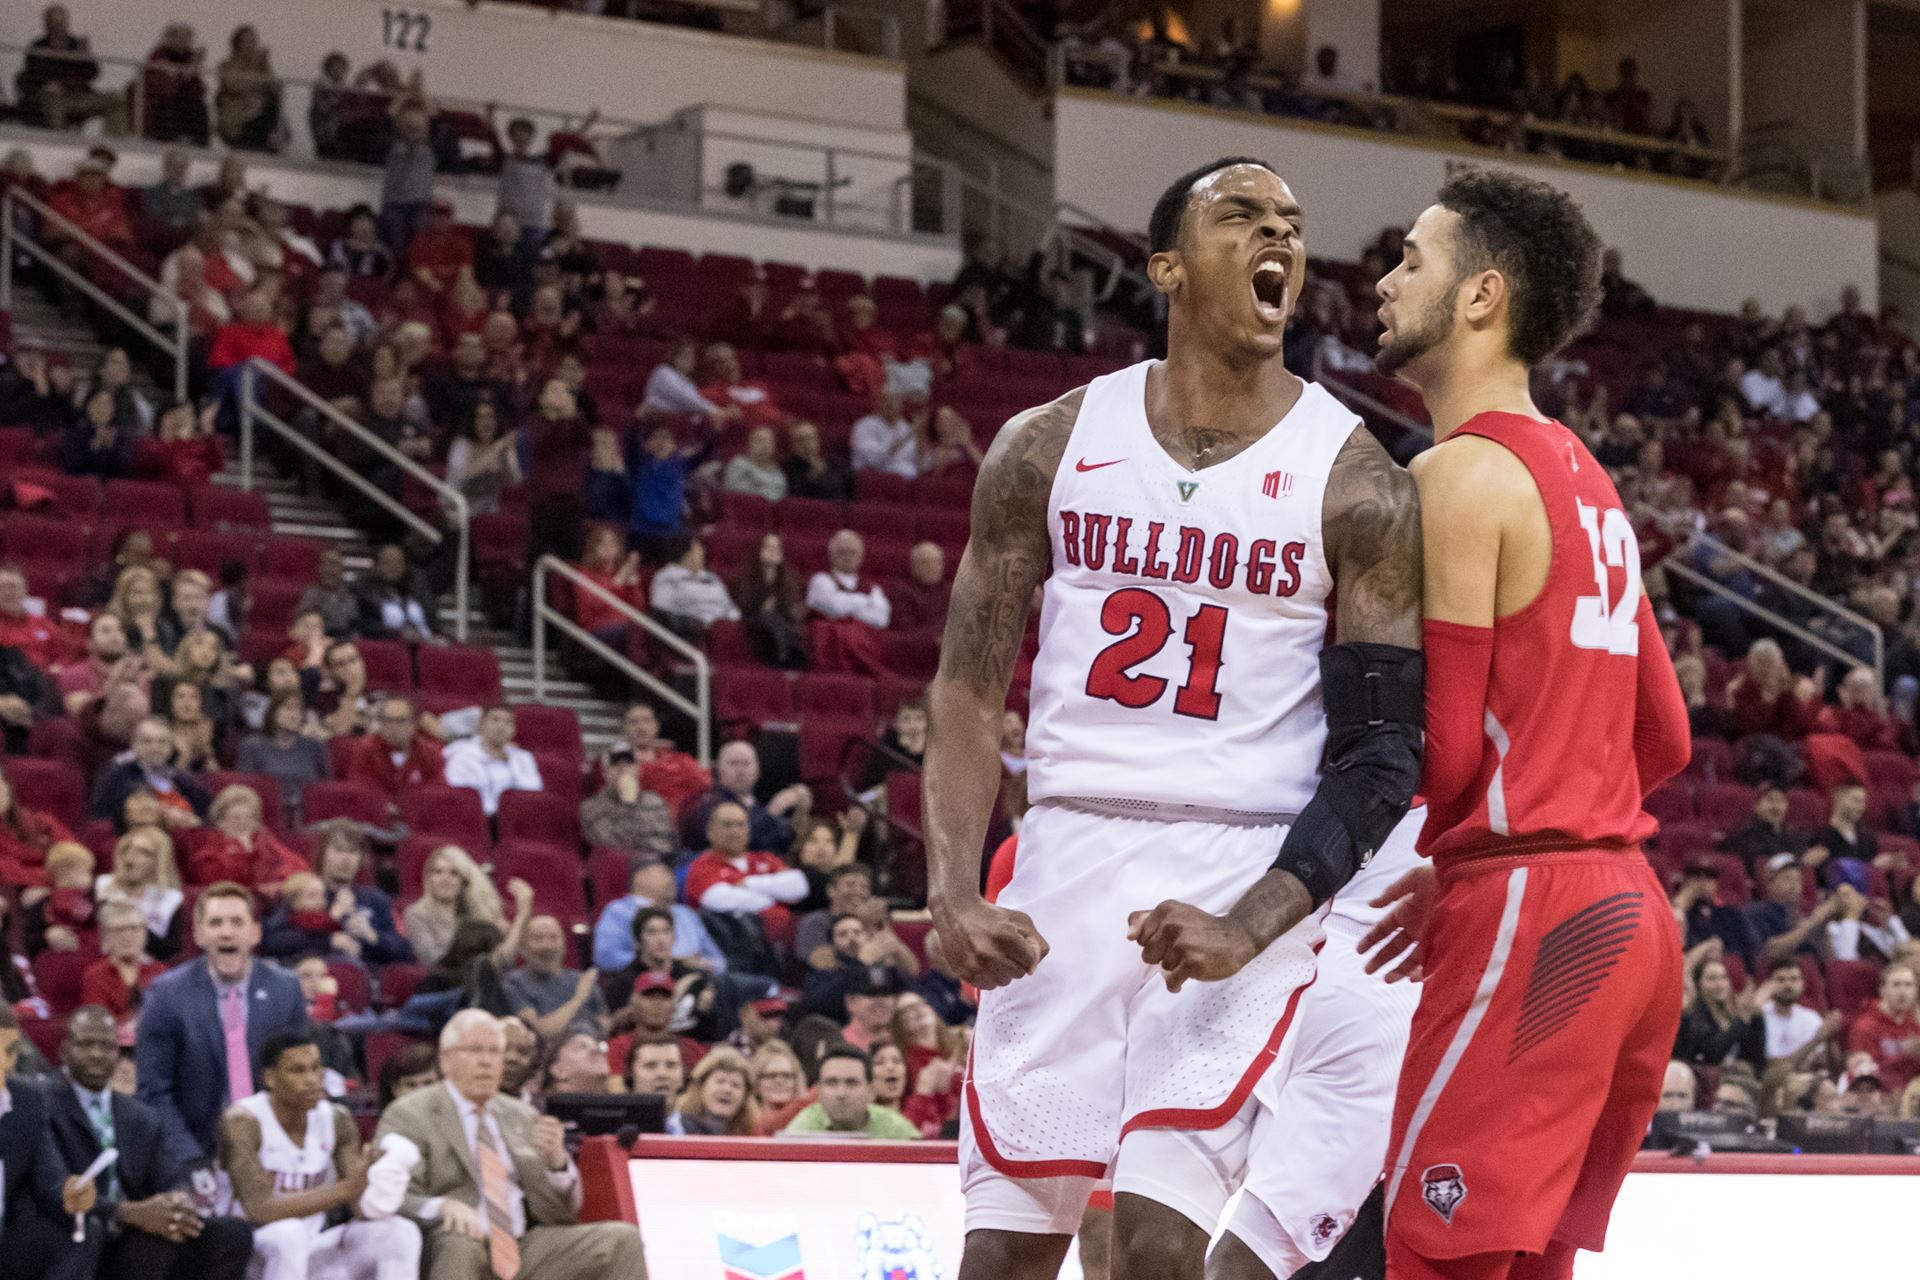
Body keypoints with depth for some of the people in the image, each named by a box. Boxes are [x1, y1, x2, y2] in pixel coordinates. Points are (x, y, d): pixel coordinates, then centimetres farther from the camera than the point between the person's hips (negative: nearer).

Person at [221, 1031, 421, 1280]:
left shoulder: (336, 1119, 1)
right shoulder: (243, 1122, -17)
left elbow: (359, 1205, -3)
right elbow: (258, 1208, -28)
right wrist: (345, 1189, -34)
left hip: (310, 1251, 6)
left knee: (400, 1233, -13)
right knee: (287, 1233, -37)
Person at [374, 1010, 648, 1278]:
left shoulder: (522, 1117, 20)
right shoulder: (408, 1115, 4)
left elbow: (560, 1214, 15)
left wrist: (556, 1160, -7)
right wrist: (442, 1207, -29)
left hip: (527, 1250, 5)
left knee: (621, 1239, -14)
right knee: (458, 1243, -40)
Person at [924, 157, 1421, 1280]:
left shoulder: (1356, 482, -3)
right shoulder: (1052, 448, 5)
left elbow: (1381, 757, -5)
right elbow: (972, 690, 6)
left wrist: (1253, 926, -18)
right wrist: (955, 894, -8)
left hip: (1247, 880, -3)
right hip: (1067, 865, 3)